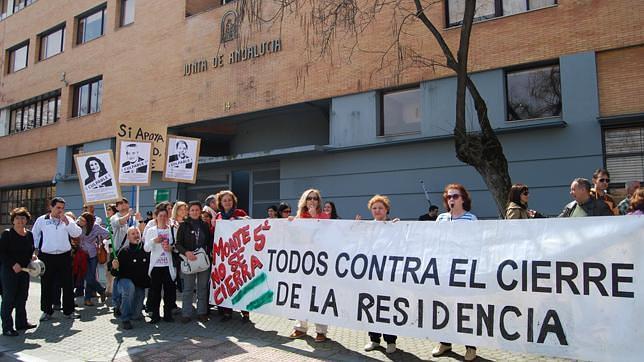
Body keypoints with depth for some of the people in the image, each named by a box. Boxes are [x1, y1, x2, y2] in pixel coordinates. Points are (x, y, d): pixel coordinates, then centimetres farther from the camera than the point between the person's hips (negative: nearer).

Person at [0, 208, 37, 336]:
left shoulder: (29, 234, 9)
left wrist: (32, 256, 0)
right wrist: (13, 264, -21)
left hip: (24, 270, 6)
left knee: (22, 297, 13)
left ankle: (21, 322, 24)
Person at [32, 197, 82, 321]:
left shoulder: (68, 220, 3)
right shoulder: (41, 220, 3)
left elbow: (77, 233, -9)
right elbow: (34, 235, 15)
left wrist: (67, 222, -16)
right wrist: (36, 249, 9)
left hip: (64, 256, 0)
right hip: (46, 256, 0)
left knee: (68, 284, 4)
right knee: (46, 285, 6)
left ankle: (69, 311, 14)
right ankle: (47, 311, 21)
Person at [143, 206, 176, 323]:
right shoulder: (151, 231, 8)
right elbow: (146, 248, 0)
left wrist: (171, 248, -11)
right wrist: (153, 241, -17)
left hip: (168, 265, 0)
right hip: (156, 265, 0)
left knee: (169, 290, 2)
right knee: (155, 290, 2)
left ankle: (168, 314, 14)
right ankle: (155, 315, 13)